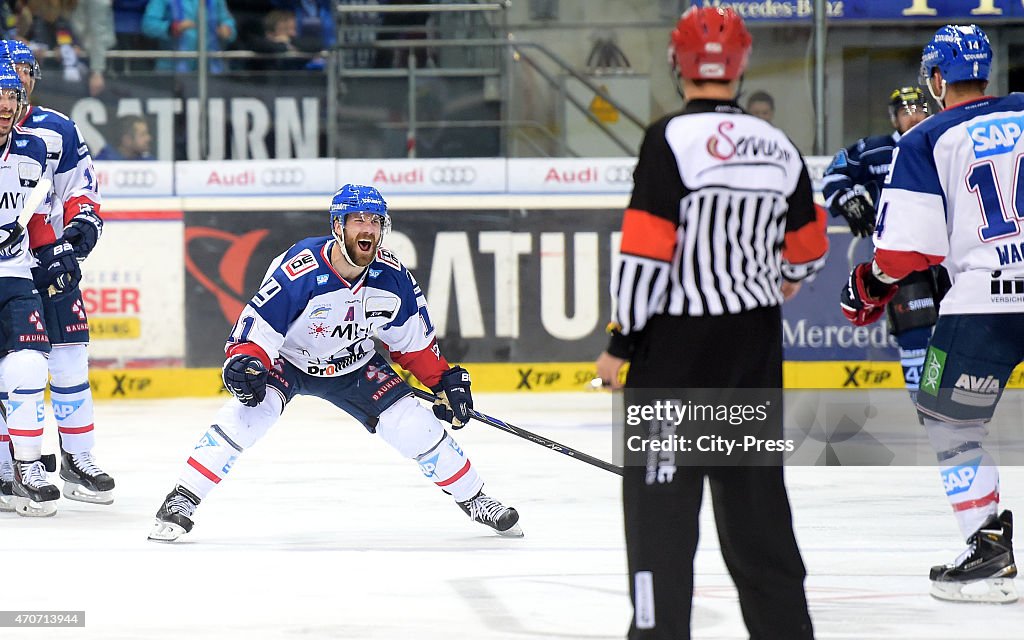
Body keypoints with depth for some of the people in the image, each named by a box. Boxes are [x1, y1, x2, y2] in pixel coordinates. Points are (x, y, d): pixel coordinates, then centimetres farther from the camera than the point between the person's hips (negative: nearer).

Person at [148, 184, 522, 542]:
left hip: (354, 366, 4)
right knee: (244, 416, -27)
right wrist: (242, 365, -45)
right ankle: (180, 504, -20)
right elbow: (256, 328, -28)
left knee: (416, 427, -6)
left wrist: (446, 381, 0)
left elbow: (413, 342, 0)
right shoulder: (298, 273, -33)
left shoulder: (393, 277, -17)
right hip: (287, 360, -4)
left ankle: (473, 497, 16)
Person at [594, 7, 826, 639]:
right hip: (756, 345, 6)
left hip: (677, 345, -6)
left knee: (661, 496, -2)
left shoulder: (672, 138, -13)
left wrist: (621, 343, -9)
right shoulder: (779, 147, 5)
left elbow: (647, 252, -16)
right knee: (755, 491, 15)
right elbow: (807, 248, 16)